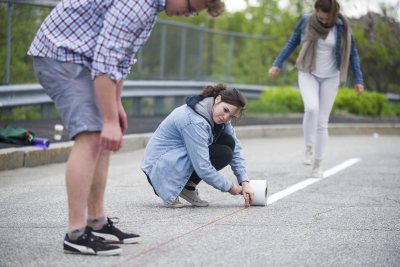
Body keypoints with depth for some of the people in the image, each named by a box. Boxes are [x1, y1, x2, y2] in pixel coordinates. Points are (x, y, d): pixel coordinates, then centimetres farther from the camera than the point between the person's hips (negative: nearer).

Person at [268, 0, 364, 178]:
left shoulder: (342, 26, -10)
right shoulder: (306, 21, -9)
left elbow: (352, 53, 0)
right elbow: (292, 43, 5)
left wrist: (358, 79, 0)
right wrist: (277, 64, 3)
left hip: (330, 78, 0)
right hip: (308, 74, 0)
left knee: (322, 122, 0)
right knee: (311, 108, -27)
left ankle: (318, 164, 11)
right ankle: (309, 148, -7)